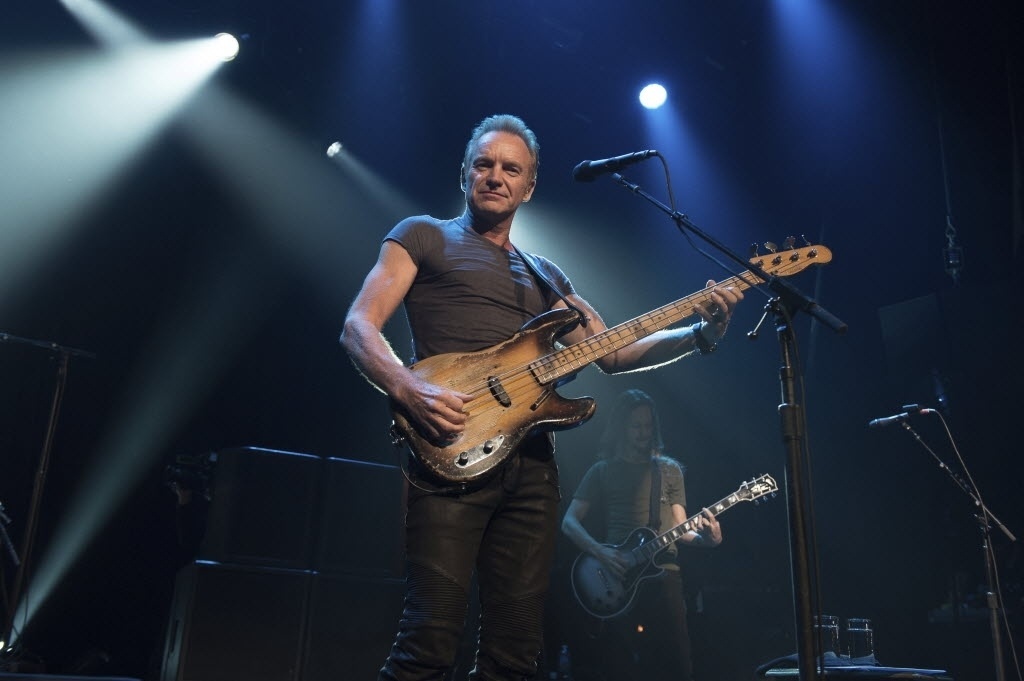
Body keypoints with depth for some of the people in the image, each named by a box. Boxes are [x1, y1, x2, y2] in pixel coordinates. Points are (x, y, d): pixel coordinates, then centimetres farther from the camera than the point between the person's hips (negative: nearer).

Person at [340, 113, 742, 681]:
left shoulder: (545, 275, 24)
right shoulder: (424, 236, 11)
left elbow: (611, 353, 19)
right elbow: (358, 327, 0)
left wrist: (701, 332, 6)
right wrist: (410, 387, -19)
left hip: (531, 464, 5)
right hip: (453, 454, -5)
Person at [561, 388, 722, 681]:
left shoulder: (668, 469, 13)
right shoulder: (601, 471, 9)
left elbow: (680, 527, 10)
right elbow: (569, 521, 2)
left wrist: (706, 537, -12)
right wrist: (599, 551, -15)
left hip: (662, 572, 1)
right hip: (616, 576, 0)